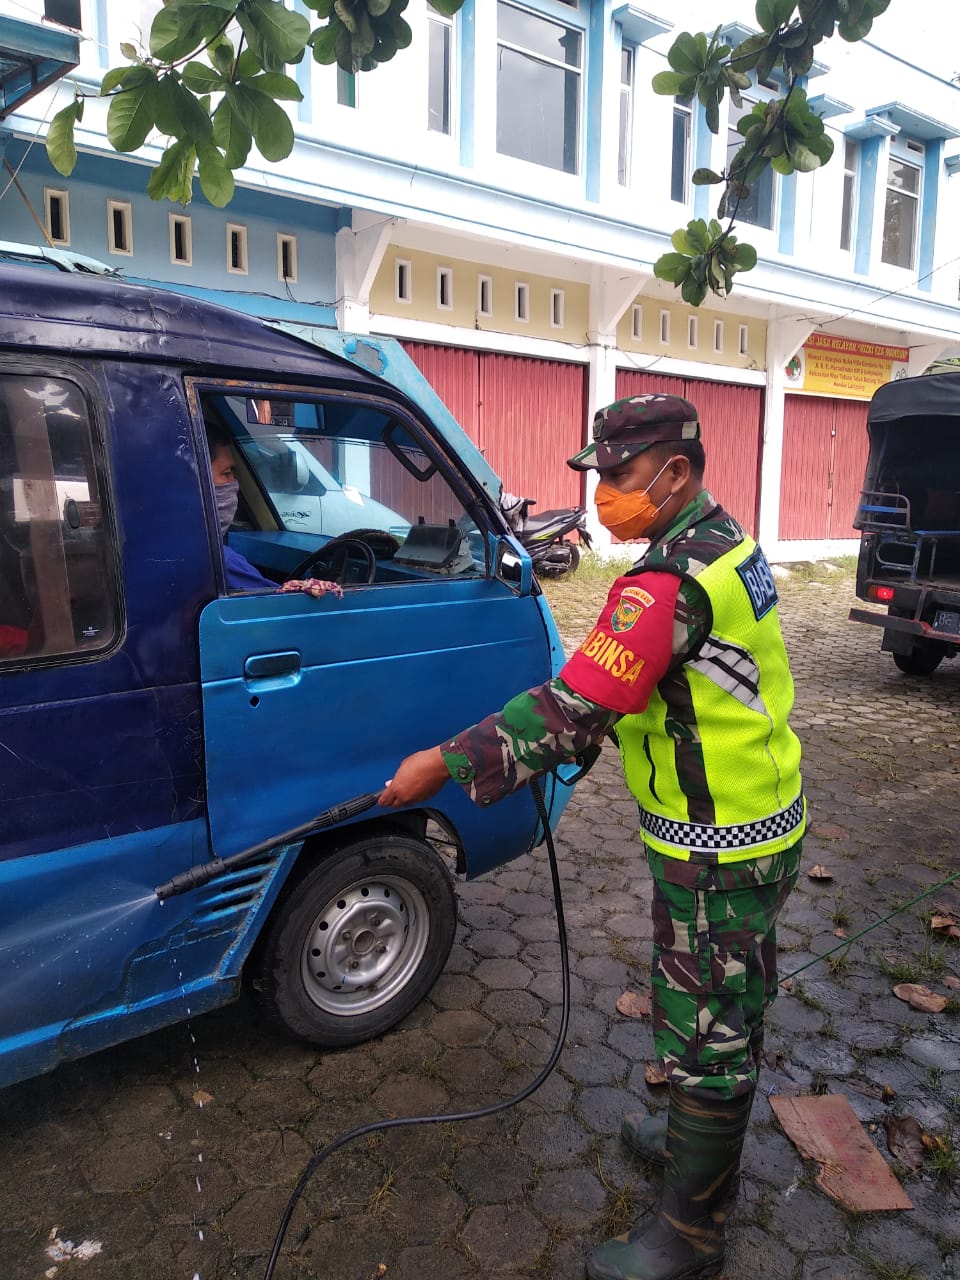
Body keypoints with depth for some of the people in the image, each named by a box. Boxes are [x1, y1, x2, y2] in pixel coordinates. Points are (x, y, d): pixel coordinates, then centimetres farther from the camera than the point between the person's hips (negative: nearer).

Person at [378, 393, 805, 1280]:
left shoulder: (673, 584, -29)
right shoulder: (724, 544, 4)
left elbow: (575, 704, -31)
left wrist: (446, 764, -25)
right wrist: (593, 736, 7)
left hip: (719, 855, -10)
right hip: (760, 827, 10)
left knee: (707, 1033, 8)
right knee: (728, 1015, 26)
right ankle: (701, 1144, 49)